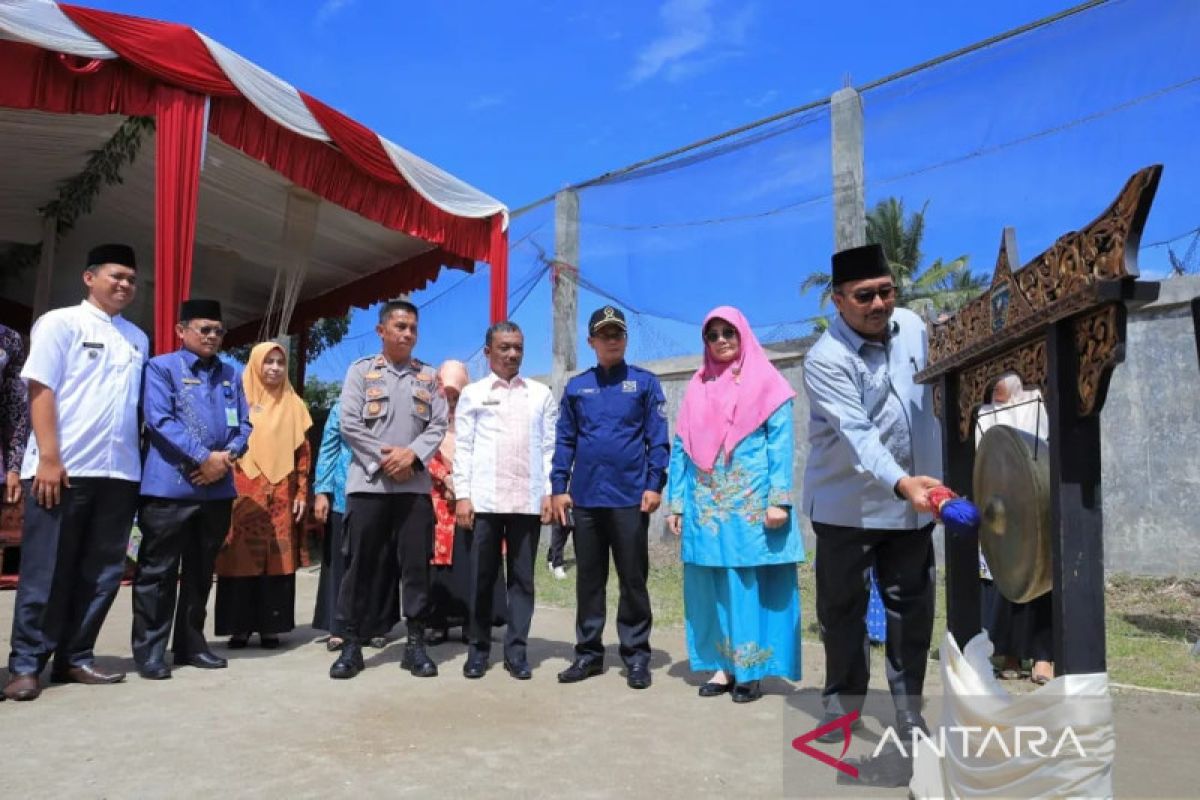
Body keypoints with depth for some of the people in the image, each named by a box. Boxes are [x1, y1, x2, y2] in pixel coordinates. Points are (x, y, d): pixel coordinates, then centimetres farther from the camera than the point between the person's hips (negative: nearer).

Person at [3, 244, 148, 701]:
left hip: (120, 472, 5)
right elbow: (40, 389, -6)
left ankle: (74, 658, 18)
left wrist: (142, 461, 8)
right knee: (47, 572, 0)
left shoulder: (138, 339, 16)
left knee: (102, 572, 7)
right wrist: (48, 458, -13)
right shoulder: (61, 323, 1)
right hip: (63, 468, -5)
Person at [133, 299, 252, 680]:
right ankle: (150, 650, 10)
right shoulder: (161, 367, 1)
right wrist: (204, 457, -16)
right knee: (158, 571, 1)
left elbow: (244, 425, 11)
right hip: (171, 485, -5)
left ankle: (191, 644, 23)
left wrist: (227, 456, -9)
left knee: (201, 571, 12)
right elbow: (159, 420, -11)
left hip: (218, 488, 5)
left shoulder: (230, 374, 15)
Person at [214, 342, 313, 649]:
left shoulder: (294, 404, 11)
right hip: (244, 492, -1)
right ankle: (240, 626, 9)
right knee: (242, 558, 0)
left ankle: (271, 627, 10)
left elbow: (303, 452, 9)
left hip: (282, 494, 2)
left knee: (278, 559, 2)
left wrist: (302, 493, 2)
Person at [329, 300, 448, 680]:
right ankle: (352, 642, 12)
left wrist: (412, 454, -12)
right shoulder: (360, 371, 5)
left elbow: (438, 426, 4)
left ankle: (416, 643, 12)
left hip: (416, 484, 2)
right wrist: (385, 456, -11)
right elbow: (349, 425, -3)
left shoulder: (428, 377, 11)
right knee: (362, 564, 2)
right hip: (369, 482, -2)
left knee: (417, 564, 3)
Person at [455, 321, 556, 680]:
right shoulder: (473, 394, 8)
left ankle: (516, 649, 13)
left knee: (522, 577, 4)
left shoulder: (541, 394, 11)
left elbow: (550, 447, 8)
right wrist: (462, 494, -4)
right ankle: (479, 648, 17)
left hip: (528, 500, 1)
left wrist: (549, 492, 0)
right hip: (484, 499, -1)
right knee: (482, 576, 5)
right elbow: (463, 447, 4)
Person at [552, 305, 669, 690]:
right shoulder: (576, 386, 10)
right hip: (585, 497, 3)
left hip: (630, 497, -2)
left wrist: (654, 485, -9)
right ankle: (588, 652, 22)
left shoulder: (644, 382, 3)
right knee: (589, 578, 11)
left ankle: (636, 655, 15)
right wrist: (559, 488, 3)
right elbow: (564, 440, 9)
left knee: (633, 578, 5)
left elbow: (658, 439, -1)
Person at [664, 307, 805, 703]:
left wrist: (779, 500, -14)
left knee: (750, 583, 0)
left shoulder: (767, 383, 3)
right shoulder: (697, 387, 13)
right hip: (706, 504, 4)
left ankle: (751, 670, 9)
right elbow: (681, 447, 11)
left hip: (752, 504, -4)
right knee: (714, 585, 6)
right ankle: (723, 665, 16)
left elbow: (781, 443, -5)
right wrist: (675, 503, 5)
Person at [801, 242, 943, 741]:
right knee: (842, 607, 8)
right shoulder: (826, 360, -20)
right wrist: (901, 483, -46)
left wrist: (920, 481, 14)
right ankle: (842, 703, 26)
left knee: (912, 606, 9)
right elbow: (855, 435, -31)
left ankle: (908, 706, 24)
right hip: (848, 505, -4)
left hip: (910, 502, 5)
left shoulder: (912, 326, 0)